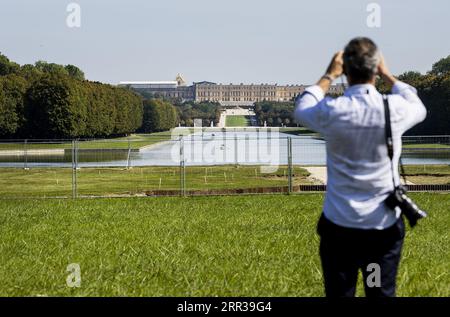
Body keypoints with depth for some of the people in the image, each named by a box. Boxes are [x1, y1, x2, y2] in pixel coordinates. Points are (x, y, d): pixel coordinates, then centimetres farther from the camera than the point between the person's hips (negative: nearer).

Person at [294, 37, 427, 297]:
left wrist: (329, 76, 19)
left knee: (339, 294, 7)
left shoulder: (333, 111, -11)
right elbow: (419, 108, 18)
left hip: (339, 225, 0)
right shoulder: (395, 109, -9)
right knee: (383, 293, 8)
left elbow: (301, 109, 14)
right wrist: (388, 75, 23)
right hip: (385, 226, 1)